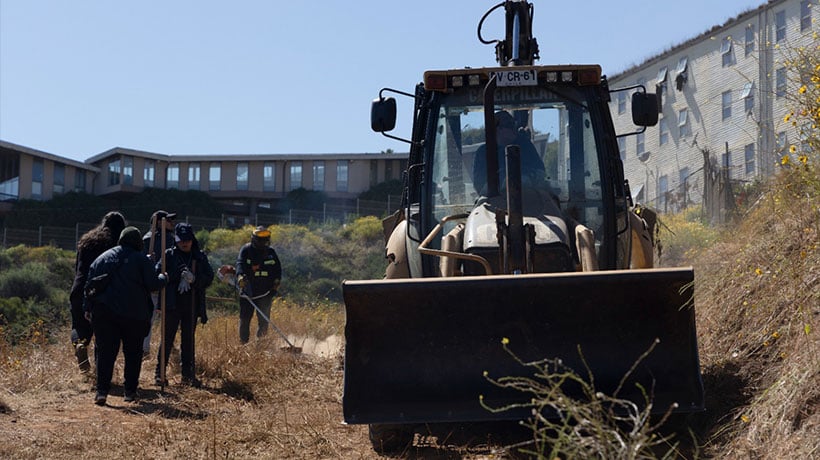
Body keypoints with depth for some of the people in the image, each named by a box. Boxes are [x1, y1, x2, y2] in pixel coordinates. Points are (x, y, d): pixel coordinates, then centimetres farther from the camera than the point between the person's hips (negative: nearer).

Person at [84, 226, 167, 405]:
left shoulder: (102, 258, 11)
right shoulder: (140, 259, -2)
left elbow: (89, 285, 12)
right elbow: (153, 284, -6)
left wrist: (87, 308, 18)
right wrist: (164, 278, 15)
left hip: (103, 312, 3)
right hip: (134, 315, -3)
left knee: (105, 352, 2)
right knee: (133, 352, 10)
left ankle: (101, 391, -9)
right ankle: (130, 391, 11)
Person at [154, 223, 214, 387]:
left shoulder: (200, 257, 9)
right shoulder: (169, 255, 3)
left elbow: (209, 278, 2)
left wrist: (194, 279, -16)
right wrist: (177, 275, -19)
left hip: (192, 305, 2)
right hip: (172, 304, -2)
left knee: (189, 340, 8)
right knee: (168, 338, -1)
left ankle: (188, 374, 14)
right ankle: (159, 373, 5)